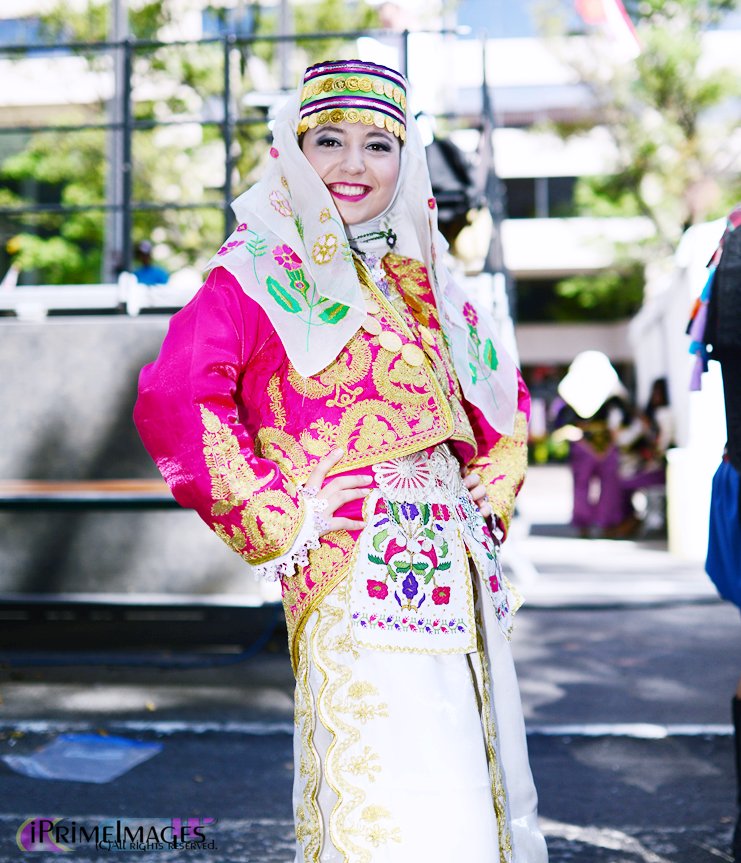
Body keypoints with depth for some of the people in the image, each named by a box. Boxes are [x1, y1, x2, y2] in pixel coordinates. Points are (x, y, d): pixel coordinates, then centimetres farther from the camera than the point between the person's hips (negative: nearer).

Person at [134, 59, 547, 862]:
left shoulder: (418, 274, 15)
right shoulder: (262, 273, -5)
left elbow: (500, 395, 28)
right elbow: (172, 400, -18)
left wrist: (492, 496, 14)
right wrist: (276, 523, -15)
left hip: (455, 572, 7)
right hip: (354, 575, -7)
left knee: (473, 785, 13)